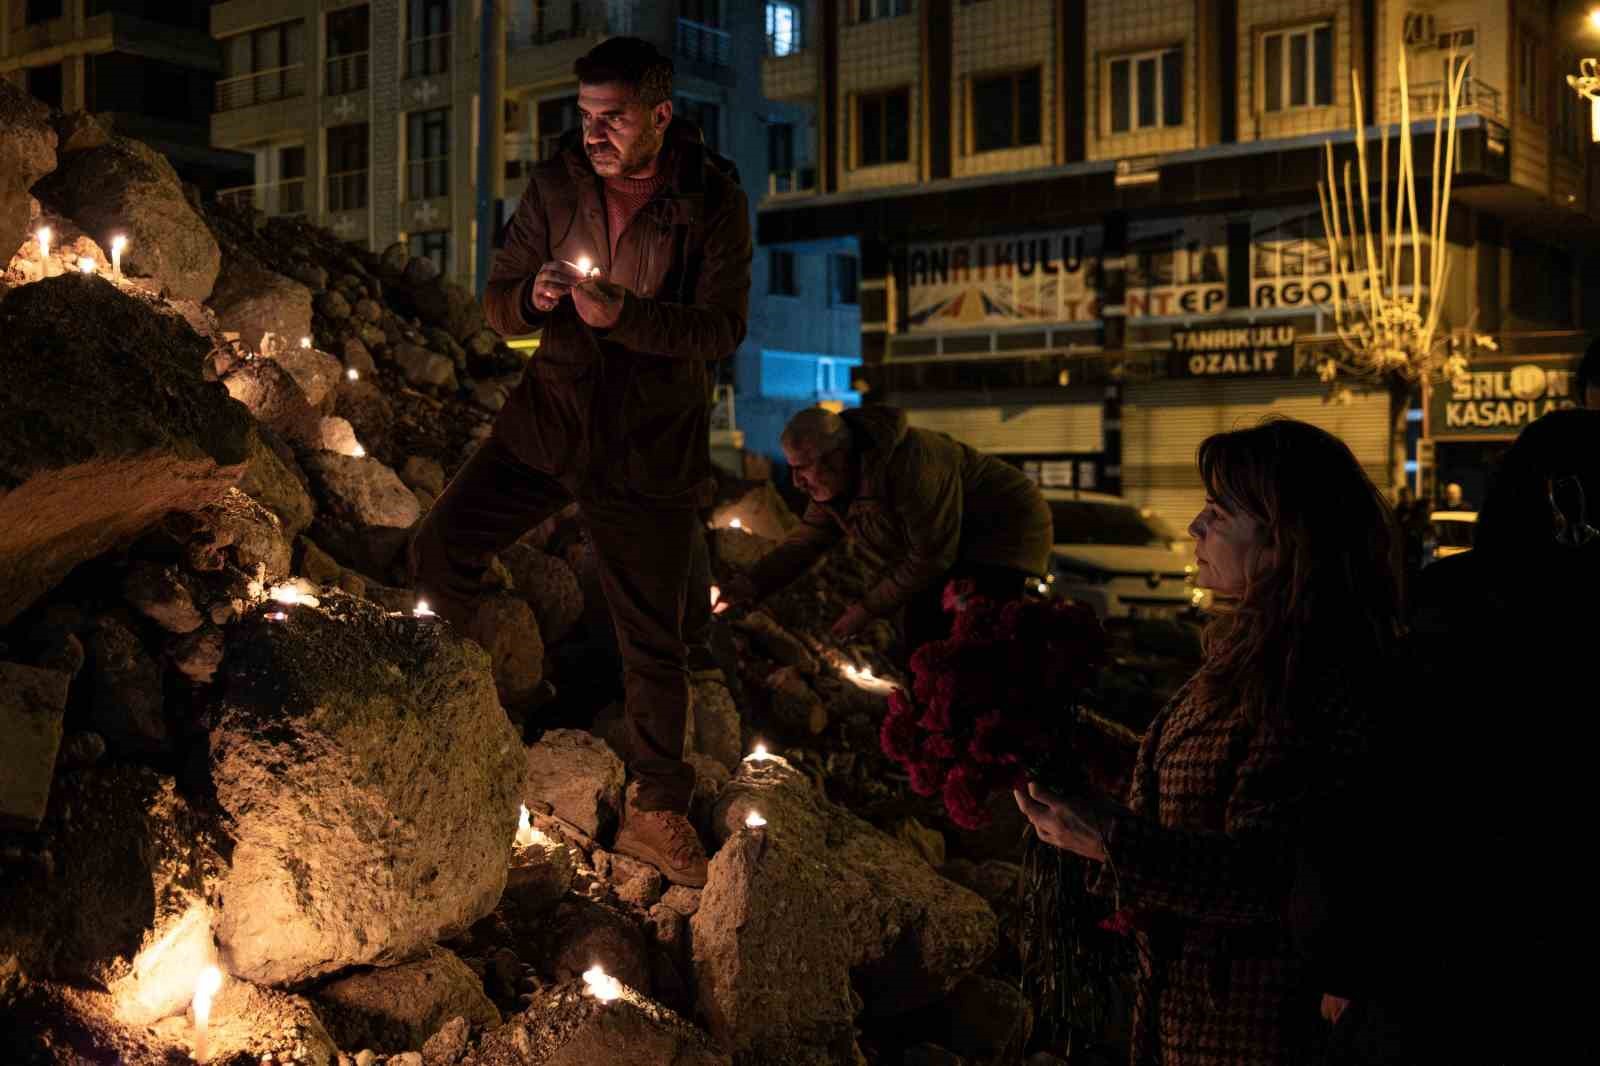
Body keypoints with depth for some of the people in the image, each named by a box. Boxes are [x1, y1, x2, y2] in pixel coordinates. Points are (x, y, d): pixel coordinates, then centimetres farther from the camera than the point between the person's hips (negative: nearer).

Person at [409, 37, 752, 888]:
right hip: (550, 416, 3)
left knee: (653, 639, 3)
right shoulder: (556, 184, 1)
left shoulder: (713, 202, -8)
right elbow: (498, 303, 5)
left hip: (650, 449, -3)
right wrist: (530, 299, -19)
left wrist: (623, 314, -28)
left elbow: (724, 329, -14)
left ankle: (654, 814, 18)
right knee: (440, 548, -9)